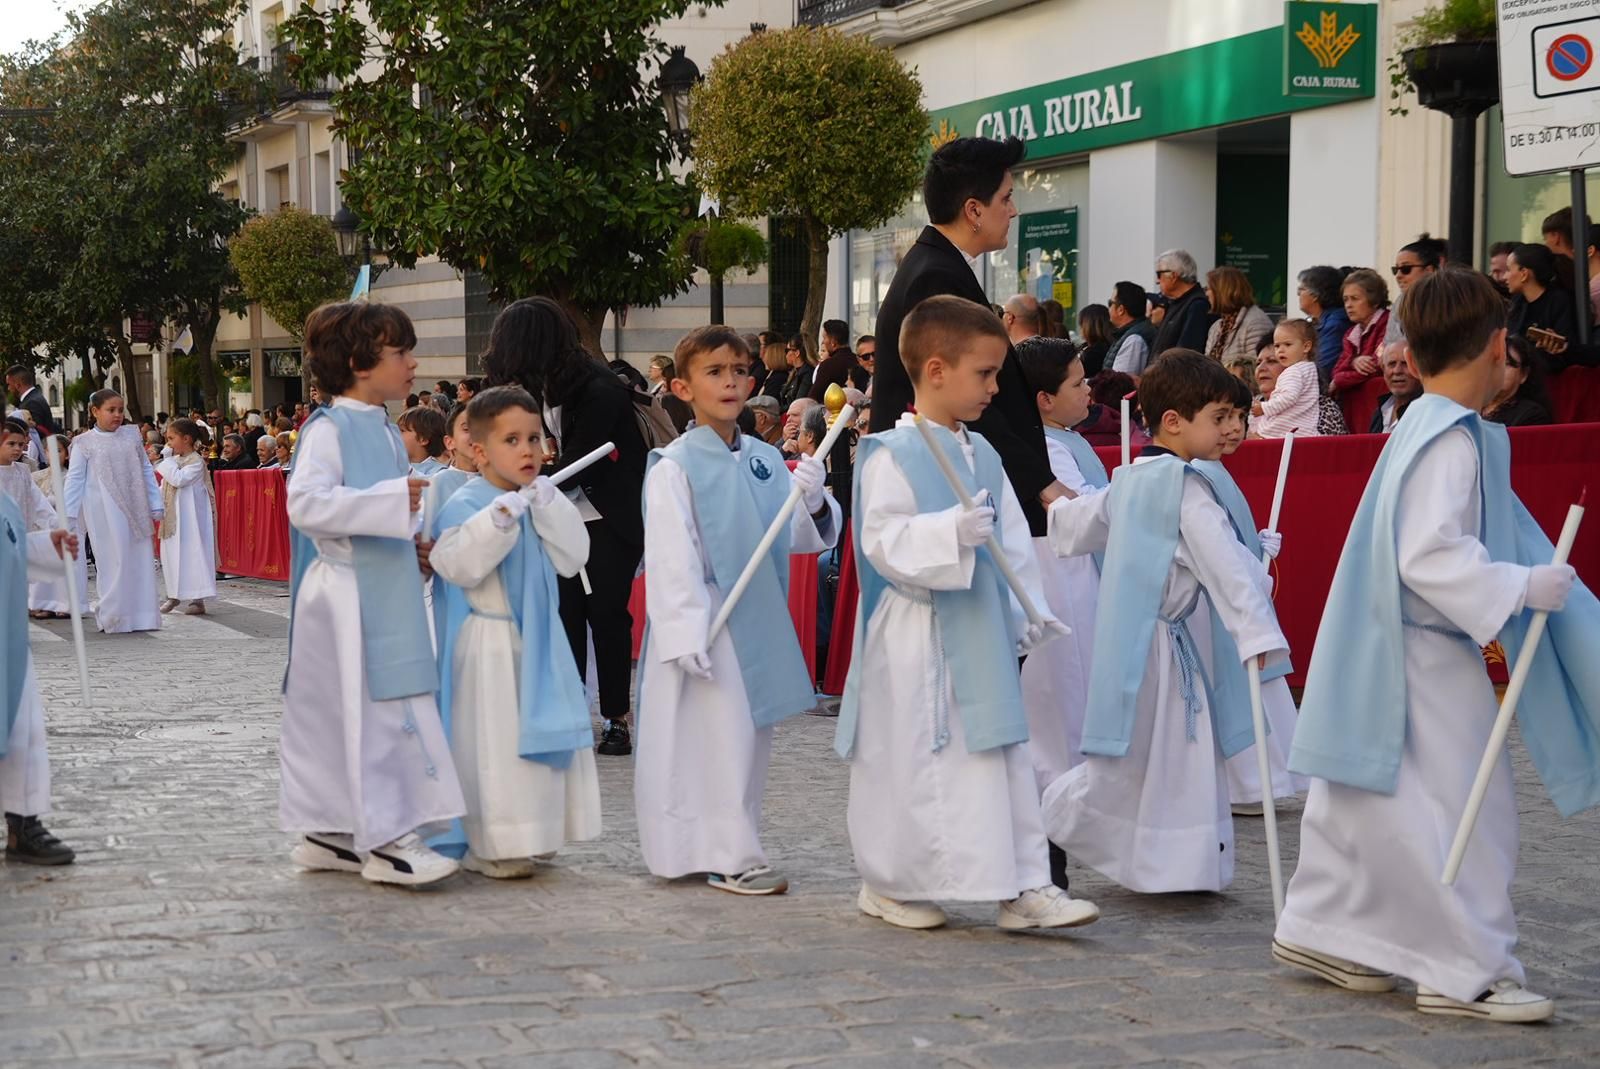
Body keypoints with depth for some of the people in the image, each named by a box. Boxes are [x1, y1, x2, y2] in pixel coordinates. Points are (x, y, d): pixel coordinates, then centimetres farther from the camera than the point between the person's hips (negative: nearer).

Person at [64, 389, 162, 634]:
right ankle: (111, 617, 3)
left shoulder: (132, 435, 10)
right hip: (103, 512, -4)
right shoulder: (85, 443, 0)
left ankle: (141, 616, 10)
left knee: (141, 562, 4)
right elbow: (75, 479, 0)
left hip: (134, 508, 4)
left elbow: (146, 471, 13)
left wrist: (156, 505, 10)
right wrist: (68, 514, -6)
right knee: (113, 562, -5)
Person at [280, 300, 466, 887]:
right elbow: (306, 502, -25)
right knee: (371, 711, -8)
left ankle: (326, 833, 19)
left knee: (336, 714, 13)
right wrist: (392, 500, -27)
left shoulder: (385, 431, 15)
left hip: (387, 593, 9)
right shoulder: (330, 429, -12)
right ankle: (384, 839, -5)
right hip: (349, 594, -9)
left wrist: (414, 533, 11)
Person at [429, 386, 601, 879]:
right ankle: (489, 846, 2)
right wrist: (499, 519, -33)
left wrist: (549, 507, -8)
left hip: (538, 638, 7)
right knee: (491, 742, -5)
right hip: (488, 643, -7)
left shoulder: (544, 502, 10)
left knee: (537, 735, 13)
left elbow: (572, 558, 2)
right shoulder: (466, 504, -13)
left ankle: (529, 834, 25)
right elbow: (457, 565, -24)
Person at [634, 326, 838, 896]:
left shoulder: (767, 460, 7)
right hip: (707, 624, -7)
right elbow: (671, 557, -15)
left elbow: (805, 538, 8)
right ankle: (732, 856, 5)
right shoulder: (674, 466, -11)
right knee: (718, 738, -4)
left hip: (759, 623, 7)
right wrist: (685, 634, -20)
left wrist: (814, 501, -13)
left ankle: (731, 848, 27)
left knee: (750, 736, 14)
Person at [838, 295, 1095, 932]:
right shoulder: (891, 455, -11)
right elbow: (883, 540, -19)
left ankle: (1023, 887, 11)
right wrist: (951, 531, -30)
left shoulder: (981, 456, 11)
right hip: (916, 635, -7)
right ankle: (887, 885, 17)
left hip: (982, 632, 7)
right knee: (910, 760, 1)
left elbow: (1012, 541, 15)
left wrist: (1032, 612, 10)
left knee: (1002, 756, 7)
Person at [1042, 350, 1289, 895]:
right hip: (1167, 647, -9)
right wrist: (1257, 631, -31)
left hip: (1129, 641, 9)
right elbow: (1225, 563, -25)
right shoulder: (1186, 489, -17)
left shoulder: (1128, 482, 10)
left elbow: (1072, 525, 23)